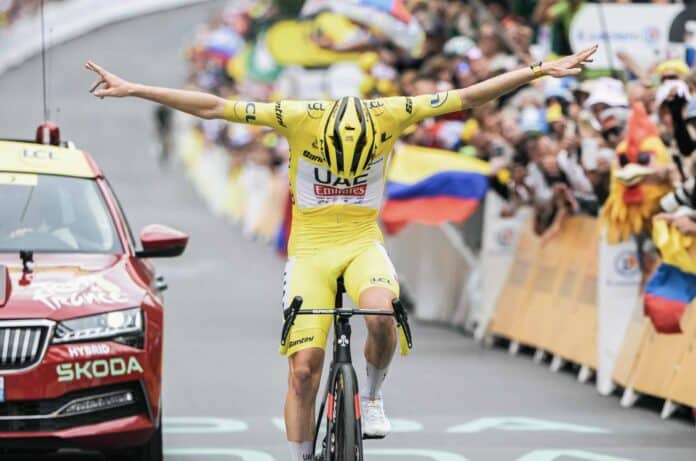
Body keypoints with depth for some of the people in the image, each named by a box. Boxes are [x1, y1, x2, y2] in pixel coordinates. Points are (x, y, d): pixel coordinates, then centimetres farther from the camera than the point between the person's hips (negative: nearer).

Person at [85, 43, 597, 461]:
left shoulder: (389, 116, -15)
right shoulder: (299, 119, -18)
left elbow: (467, 97, -10)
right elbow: (212, 106, -15)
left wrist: (540, 70, -11)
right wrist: (132, 89, -17)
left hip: (363, 244, 0)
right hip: (310, 249, 0)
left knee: (381, 314, -31)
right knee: (304, 369, -7)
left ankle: (372, 394, -3)